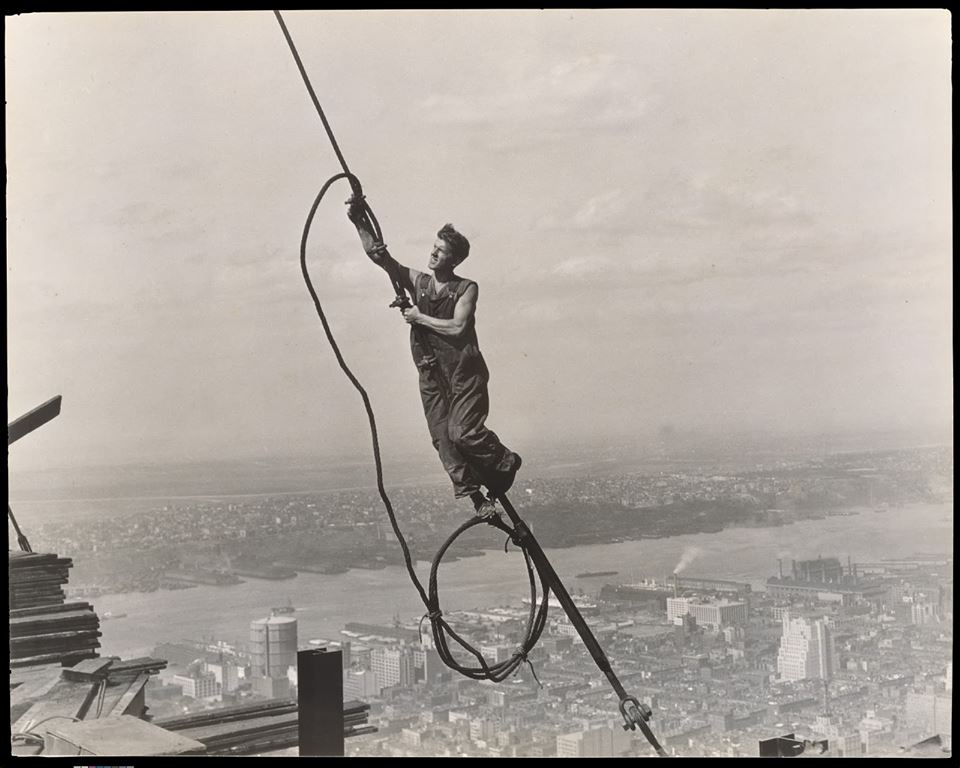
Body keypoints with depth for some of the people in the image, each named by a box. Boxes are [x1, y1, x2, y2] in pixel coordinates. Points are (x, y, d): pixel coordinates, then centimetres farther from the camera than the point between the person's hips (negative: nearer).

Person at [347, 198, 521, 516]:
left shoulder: (466, 288, -1)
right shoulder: (417, 281, 9)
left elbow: (457, 327, -15)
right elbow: (377, 254, 1)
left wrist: (420, 317, -8)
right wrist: (359, 222, -11)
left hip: (465, 372, -4)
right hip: (432, 374, 4)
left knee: (463, 432, -17)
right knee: (443, 439, -3)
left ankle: (505, 462, 9)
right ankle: (474, 496, 5)